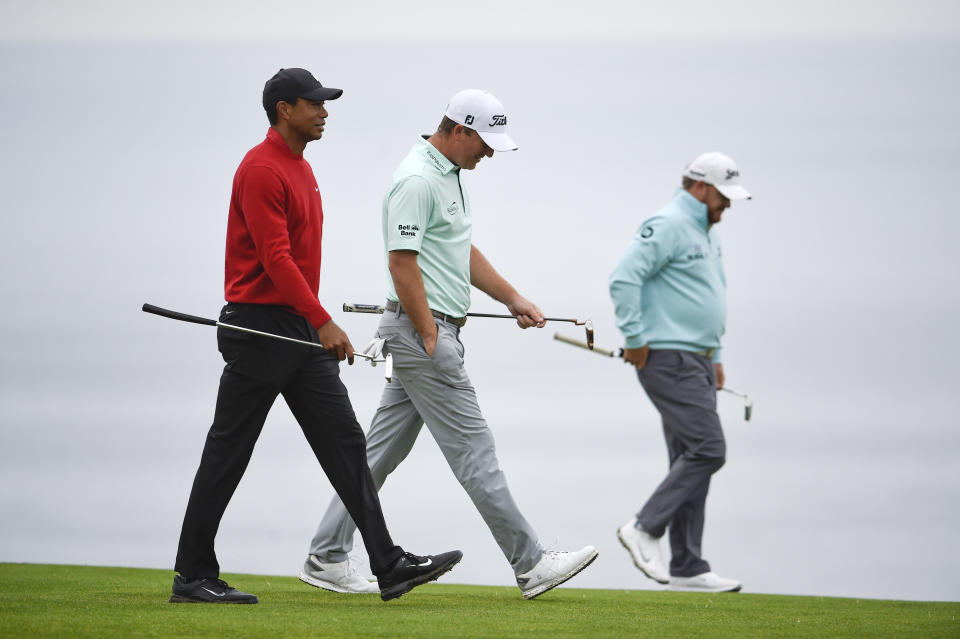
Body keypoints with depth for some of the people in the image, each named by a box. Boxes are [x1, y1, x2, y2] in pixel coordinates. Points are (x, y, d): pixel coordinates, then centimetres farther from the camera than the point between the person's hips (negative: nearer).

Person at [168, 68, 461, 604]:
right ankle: (194, 577, 5)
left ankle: (390, 565, 1)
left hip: (301, 332, 10)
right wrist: (323, 323, -27)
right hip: (260, 329, -9)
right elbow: (276, 258, -23)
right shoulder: (262, 169, -15)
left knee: (346, 442, 4)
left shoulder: (301, 168, 16)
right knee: (228, 454, -2)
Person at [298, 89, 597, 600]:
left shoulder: (449, 174, 16)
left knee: (381, 452, 10)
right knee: (473, 452, -7)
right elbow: (402, 262, -20)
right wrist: (431, 339, -19)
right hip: (422, 329, -11)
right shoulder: (417, 179, -17)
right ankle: (530, 566, -6)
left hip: (431, 331, 11)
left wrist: (514, 299, 21)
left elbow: (463, 252, 26)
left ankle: (326, 559, 12)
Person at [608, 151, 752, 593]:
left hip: (698, 361, 10)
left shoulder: (707, 233, 20)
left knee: (691, 461, 8)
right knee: (707, 449, -16)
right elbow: (623, 278, -21)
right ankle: (645, 528, -7)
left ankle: (687, 569, 9)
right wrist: (635, 340, -18)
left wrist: (715, 356, 25)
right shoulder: (668, 226, -13)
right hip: (669, 360, -10)